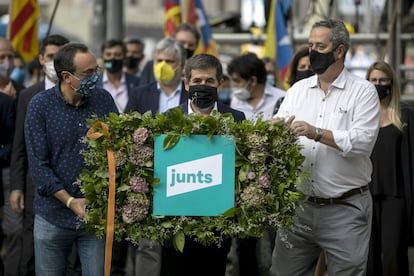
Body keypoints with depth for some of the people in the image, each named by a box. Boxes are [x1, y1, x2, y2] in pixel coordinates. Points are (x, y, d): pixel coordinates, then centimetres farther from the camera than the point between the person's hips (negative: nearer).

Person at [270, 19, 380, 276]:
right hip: (299, 205, 4)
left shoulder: (363, 91, -3)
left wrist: (317, 133, -26)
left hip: (346, 209, -4)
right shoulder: (298, 89, 11)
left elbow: (363, 141, -16)